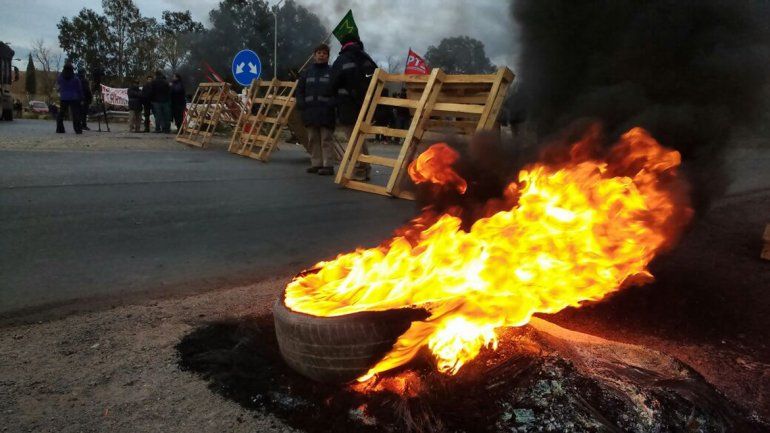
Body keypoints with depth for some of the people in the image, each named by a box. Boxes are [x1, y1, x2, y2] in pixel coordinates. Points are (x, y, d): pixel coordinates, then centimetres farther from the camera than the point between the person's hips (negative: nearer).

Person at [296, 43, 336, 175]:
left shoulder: (332, 72, 1)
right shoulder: (307, 72, 13)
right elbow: (299, 90, 14)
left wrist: (332, 104, -15)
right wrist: (301, 104, 1)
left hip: (326, 113, -5)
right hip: (310, 112, 5)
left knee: (326, 140, -3)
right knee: (313, 140, 10)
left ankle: (328, 165, -1)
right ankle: (316, 164, 17)